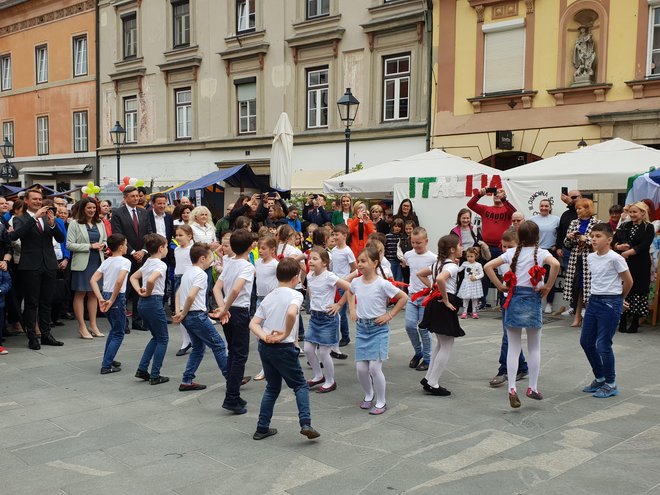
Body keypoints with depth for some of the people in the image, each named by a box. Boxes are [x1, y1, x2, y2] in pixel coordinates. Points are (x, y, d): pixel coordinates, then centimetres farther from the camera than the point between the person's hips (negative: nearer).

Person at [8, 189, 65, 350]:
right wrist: (35, 217, -24)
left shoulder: (48, 218, 11)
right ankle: (32, 337, 5)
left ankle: (46, 334, 18)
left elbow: (61, 239, 4)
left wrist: (52, 224, -15)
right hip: (30, 266, -4)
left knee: (46, 303, 11)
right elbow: (15, 235, -20)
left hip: (49, 265, 4)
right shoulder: (20, 219, 0)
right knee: (31, 303, 1)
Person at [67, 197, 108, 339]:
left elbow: (105, 240, 20)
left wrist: (102, 246, -4)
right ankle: (82, 327, 6)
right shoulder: (75, 224, -4)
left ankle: (93, 325, 17)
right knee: (80, 294, 1)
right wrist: (90, 246, -15)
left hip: (97, 262, 5)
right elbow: (69, 244, -10)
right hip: (82, 263, -5)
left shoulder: (100, 223, 11)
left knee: (94, 293, 10)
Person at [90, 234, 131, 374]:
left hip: (105, 296, 7)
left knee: (114, 329, 24)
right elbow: (119, 281, -26)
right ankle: (106, 365, -1)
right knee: (118, 333, 3)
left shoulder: (106, 262, 11)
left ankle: (108, 359, 30)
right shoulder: (125, 262, -10)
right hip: (117, 298, -7)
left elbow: (93, 280, 3)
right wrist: (112, 300, -17)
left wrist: (101, 299, -2)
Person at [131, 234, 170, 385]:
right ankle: (155, 376, 5)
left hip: (142, 303, 9)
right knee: (163, 339, 4)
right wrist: (148, 292, -14)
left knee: (157, 337, 21)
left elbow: (133, 277, 24)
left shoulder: (147, 263, 14)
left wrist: (139, 291, 10)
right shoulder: (161, 265, -14)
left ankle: (142, 370, 16)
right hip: (154, 302, -9)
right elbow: (151, 280, -31)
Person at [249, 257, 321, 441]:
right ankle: (305, 424, -8)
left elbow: (253, 324, 3)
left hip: (265, 347, 6)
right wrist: (286, 334, -21)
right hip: (283, 348, -6)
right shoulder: (295, 295, -9)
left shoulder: (268, 297, 11)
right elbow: (291, 313, -32)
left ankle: (262, 428, 19)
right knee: (300, 386, 8)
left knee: (272, 387, 19)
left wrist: (264, 336, -12)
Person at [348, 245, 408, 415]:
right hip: (361, 328, 5)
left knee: (374, 367, -11)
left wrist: (389, 315, -10)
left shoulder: (382, 284, -15)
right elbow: (350, 293, 25)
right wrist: (353, 310, 12)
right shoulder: (356, 282, 0)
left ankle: (381, 402, 8)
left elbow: (403, 298, -9)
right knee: (361, 368, 2)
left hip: (378, 329, -5)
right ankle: (369, 395, 29)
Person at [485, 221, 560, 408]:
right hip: (533, 300, -2)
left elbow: (488, 267, -2)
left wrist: (500, 286, 2)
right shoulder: (541, 253, -4)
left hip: (514, 299, 2)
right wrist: (548, 286, -12)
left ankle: (512, 389, -4)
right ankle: (532, 388, 17)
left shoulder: (511, 253, 3)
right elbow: (555, 264, -24)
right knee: (534, 348, 13)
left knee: (513, 348, 5)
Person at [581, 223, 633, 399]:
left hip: (610, 303, -8)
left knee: (603, 344, -5)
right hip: (594, 300, 8)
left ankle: (611, 384, 12)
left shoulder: (615, 258, -14)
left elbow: (628, 281, -6)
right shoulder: (590, 257, 6)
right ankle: (599, 378, 28)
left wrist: (619, 298, 6)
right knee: (586, 341, 11)